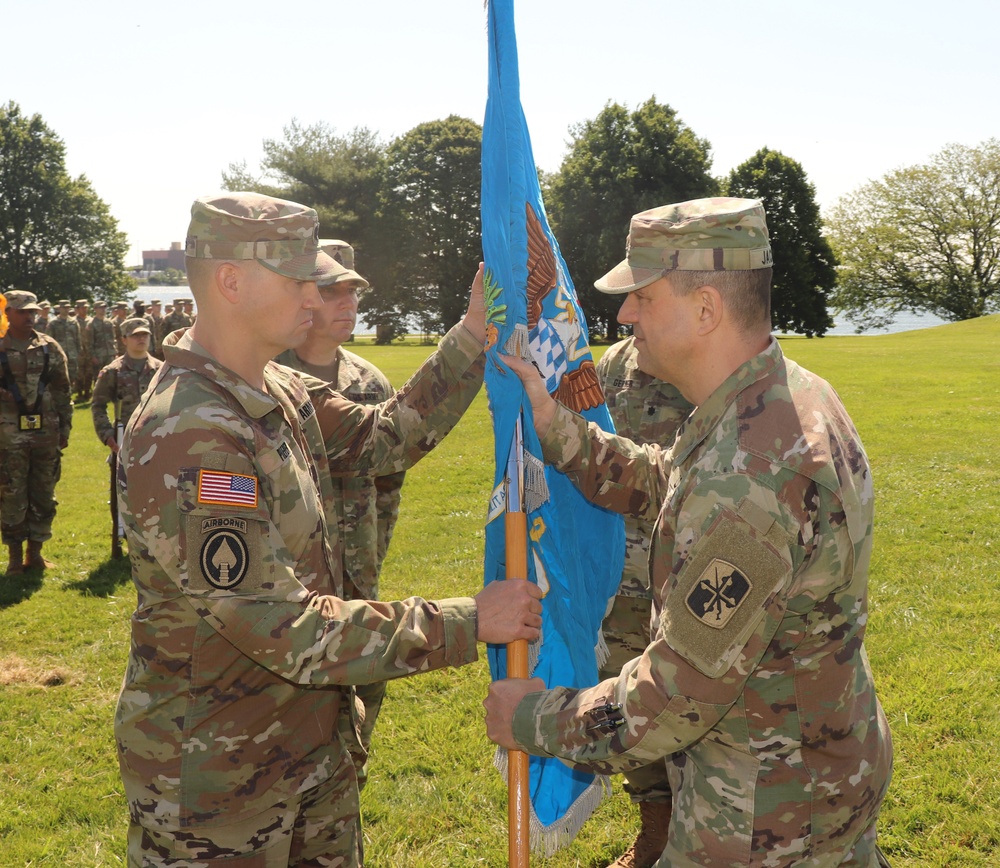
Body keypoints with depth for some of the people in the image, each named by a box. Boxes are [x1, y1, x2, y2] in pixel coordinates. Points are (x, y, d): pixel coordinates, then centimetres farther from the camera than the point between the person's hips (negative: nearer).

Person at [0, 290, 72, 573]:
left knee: (43, 496, 9)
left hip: (46, 433, 3)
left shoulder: (50, 348, 6)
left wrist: (65, 427, 6)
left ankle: (35, 552, 22)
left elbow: (63, 390, 9)